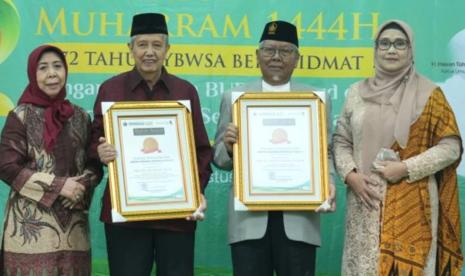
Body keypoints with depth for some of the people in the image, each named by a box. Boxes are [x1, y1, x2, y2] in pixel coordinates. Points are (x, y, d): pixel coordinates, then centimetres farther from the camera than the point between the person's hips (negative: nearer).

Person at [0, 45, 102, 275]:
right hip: (31, 226, -3)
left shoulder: (80, 117, 10)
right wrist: (57, 185, -13)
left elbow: (94, 165, 12)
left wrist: (82, 186, -10)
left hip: (74, 225, 4)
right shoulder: (21, 116, -1)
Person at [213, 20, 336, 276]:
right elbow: (219, 157, 8)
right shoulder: (234, 98, 9)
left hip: (299, 218, 0)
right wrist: (229, 146, -15)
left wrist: (328, 183, -15)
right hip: (249, 217, 0)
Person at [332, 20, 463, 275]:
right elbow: (341, 140, 11)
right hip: (366, 203, 3)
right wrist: (350, 175, -7)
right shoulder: (357, 92, 9)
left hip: (411, 205, -2)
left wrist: (406, 169, -13)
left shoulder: (428, 93, 0)